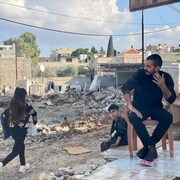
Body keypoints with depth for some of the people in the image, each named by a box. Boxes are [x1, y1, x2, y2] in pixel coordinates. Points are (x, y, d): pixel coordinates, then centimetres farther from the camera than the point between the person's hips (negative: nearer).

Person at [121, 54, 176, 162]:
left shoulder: (166, 77, -6)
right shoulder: (140, 74, -10)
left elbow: (171, 100, -12)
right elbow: (125, 88, -16)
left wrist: (163, 86, -29)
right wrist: (130, 106, -29)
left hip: (156, 109, 1)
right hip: (139, 108, -1)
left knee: (168, 117, -32)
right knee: (133, 117, -36)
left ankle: (147, 146, -20)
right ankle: (151, 147, -27)